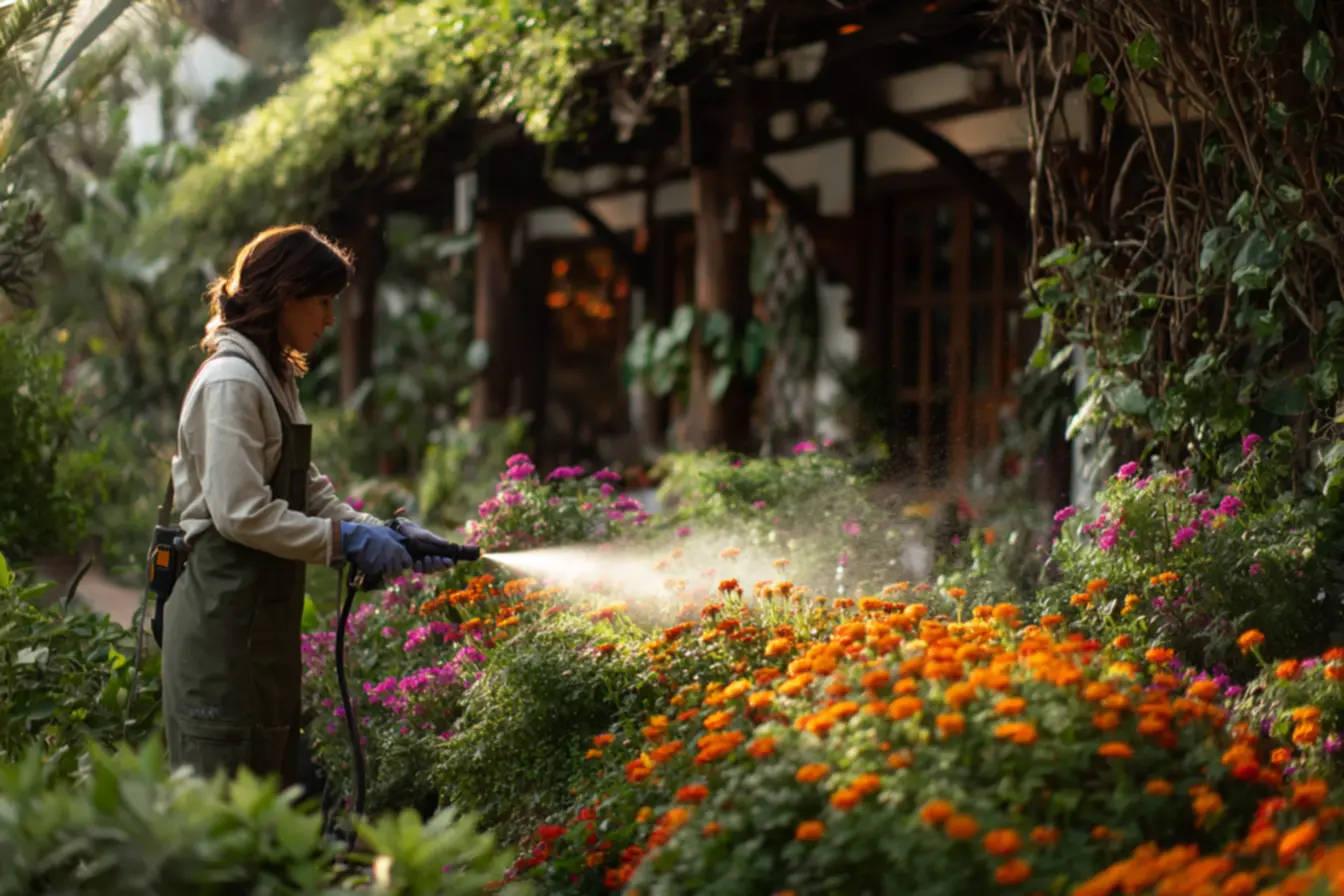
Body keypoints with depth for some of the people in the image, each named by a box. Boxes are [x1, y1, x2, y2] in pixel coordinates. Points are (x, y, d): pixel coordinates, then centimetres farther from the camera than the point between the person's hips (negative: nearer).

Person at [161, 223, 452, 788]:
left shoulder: (276, 379, 15)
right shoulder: (231, 382, -15)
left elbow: (307, 492, 18)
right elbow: (241, 512, -21)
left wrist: (385, 533, 5)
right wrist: (345, 539, -15)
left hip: (265, 607, 10)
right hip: (224, 607, -10)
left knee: (272, 776, 14)